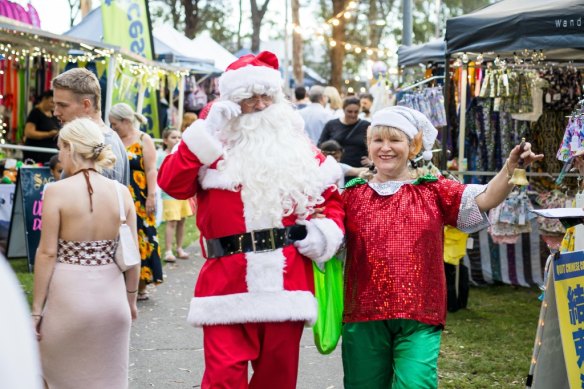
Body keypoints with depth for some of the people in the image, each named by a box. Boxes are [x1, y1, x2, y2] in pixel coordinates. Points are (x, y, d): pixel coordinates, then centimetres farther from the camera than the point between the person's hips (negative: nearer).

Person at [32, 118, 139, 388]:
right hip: (112, 295, 4)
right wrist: (131, 299, 16)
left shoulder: (56, 192, -10)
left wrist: (36, 309, -4)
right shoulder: (121, 192, 0)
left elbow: (47, 253, -11)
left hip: (68, 296, -3)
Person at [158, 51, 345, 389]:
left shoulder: (299, 148, 13)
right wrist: (206, 133, -10)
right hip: (228, 283, -2)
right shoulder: (213, 146, 6)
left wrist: (327, 230, -3)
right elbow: (172, 183, -8)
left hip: (285, 282, 3)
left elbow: (330, 197, 18)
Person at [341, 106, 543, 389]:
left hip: (419, 319, -1)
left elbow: (484, 199, -8)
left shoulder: (434, 191, 5)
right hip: (363, 317, 2)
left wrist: (510, 169, -25)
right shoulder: (352, 195, 7)